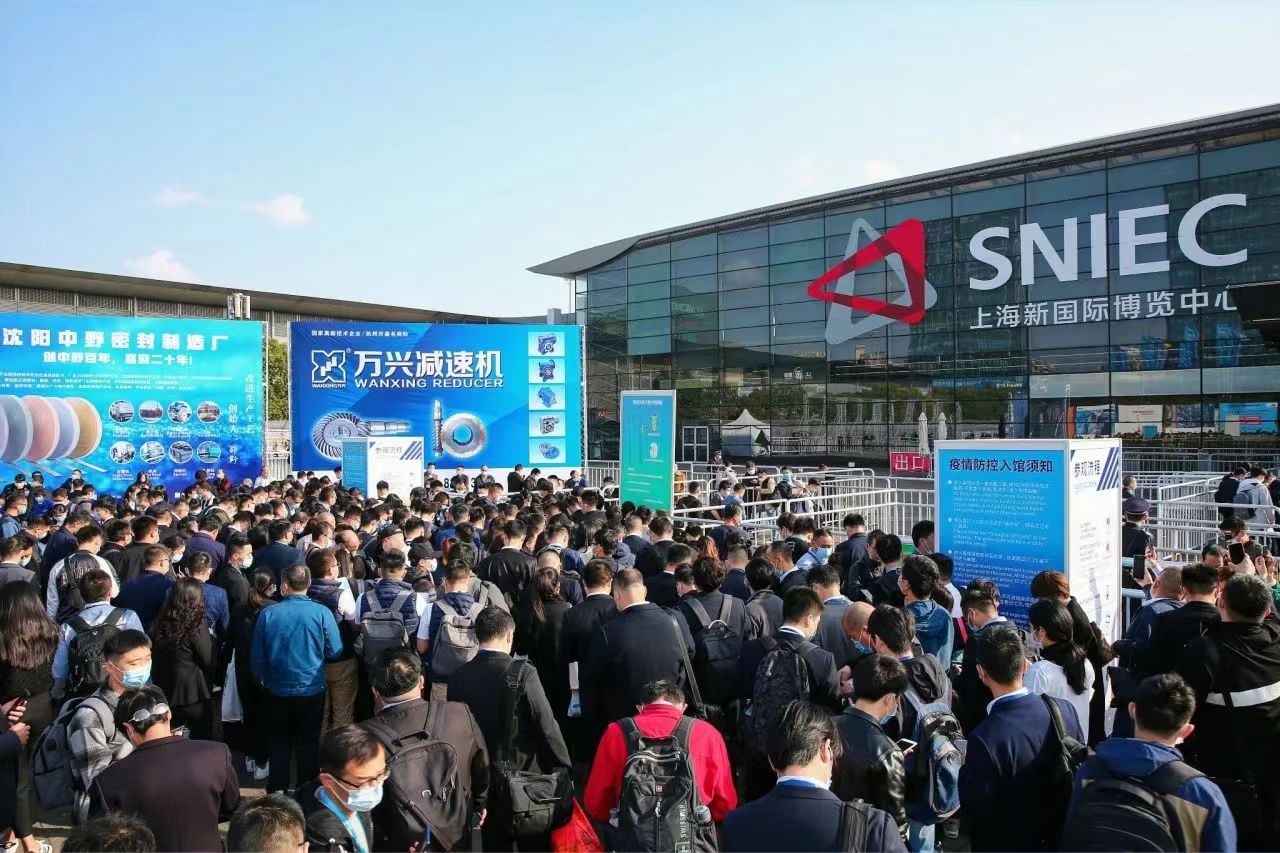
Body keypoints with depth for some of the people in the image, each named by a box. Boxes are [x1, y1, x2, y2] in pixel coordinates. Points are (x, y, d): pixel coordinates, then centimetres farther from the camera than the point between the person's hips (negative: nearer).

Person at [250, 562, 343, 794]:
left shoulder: (268, 614, -11)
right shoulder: (322, 613, -16)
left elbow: (256, 657, -3)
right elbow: (335, 652, -9)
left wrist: (262, 680, 16)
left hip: (278, 690, 1)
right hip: (312, 690, -1)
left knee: (280, 741, 18)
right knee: (308, 744, 13)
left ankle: (277, 792, 26)